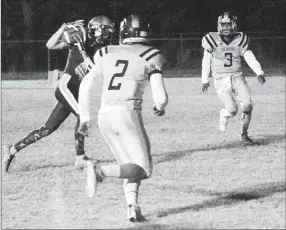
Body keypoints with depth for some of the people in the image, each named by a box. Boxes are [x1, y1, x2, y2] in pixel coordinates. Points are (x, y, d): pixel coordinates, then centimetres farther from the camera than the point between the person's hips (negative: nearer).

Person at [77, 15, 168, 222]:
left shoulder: (108, 54, 15)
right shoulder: (149, 57, 4)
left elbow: (86, 85, 12)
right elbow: (161, 97, -2)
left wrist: (84, 118, 20)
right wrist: (160, 108, 22)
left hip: (105, 114, 5)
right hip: (127, 112, -5)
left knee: (131, 167, 17)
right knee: (143, 169, -3)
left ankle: (132, 207, -3)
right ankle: (101, 171, -25)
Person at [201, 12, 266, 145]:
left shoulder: (240, 41, -1)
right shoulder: (213, 41, -7)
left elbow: (250, 58, -7)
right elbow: (206, 61, 4)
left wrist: (259, 73, -23)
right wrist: (205, 80, 9)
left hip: (237, 78, 3)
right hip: (221, 81, -3)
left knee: (247, 105, -11)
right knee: (232, 109, -17)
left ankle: (244, 135, 8)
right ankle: (224, 115, 21)